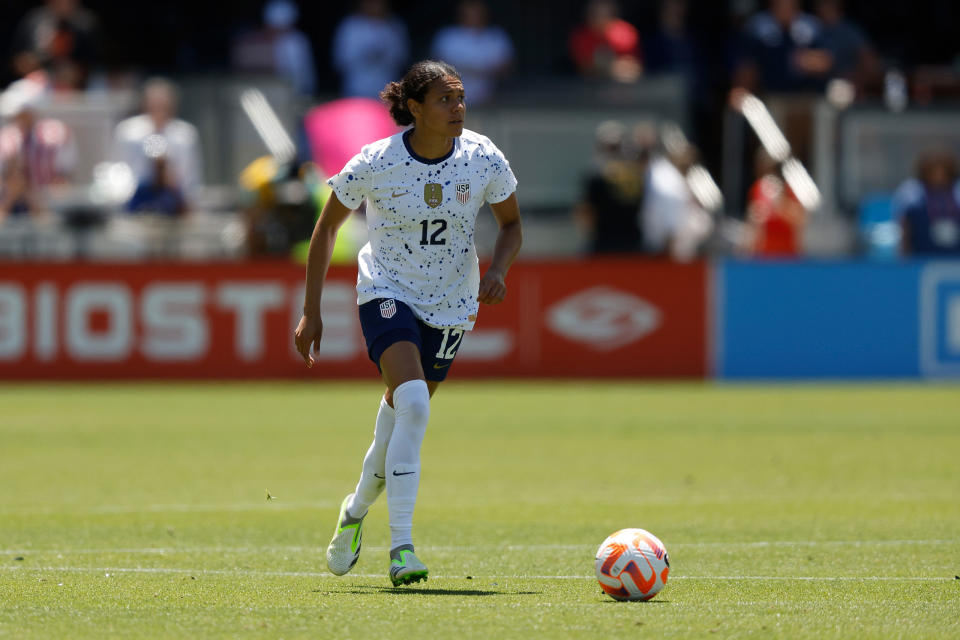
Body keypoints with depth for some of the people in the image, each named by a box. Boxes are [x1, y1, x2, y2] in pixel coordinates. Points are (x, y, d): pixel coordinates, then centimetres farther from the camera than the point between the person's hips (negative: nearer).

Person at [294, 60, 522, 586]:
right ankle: (401, 549, -24)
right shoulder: (374, 164, -17)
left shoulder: (484, 160, -11)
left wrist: (498, 269, -15)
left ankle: (358, 507, 41)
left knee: (402, 410, 11)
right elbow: (326, 227, -3)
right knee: (413, 403, -25)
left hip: (451, 303, 4)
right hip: (387, 292, -4)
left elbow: (512, 225, 6)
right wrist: (311, 311, -4)